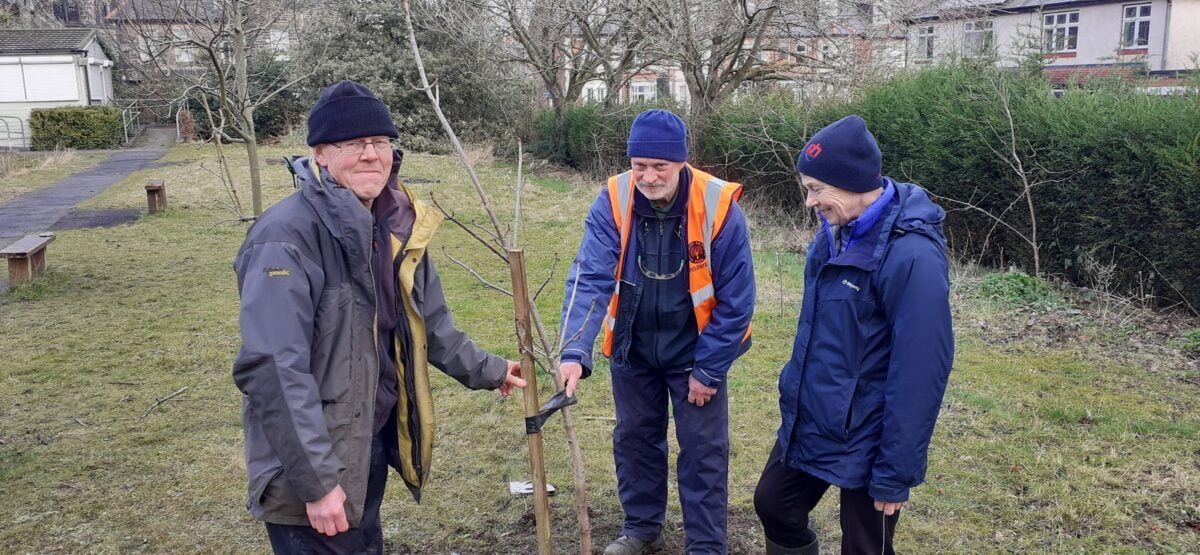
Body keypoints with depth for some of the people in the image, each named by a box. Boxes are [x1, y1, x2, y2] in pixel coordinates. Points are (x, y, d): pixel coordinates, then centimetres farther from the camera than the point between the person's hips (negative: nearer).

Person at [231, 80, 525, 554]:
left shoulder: (398, 227, 3)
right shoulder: (287, 237, -22)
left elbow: (428, 322, 16)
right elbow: (274, 371, -27)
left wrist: (486, 370, 24)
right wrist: (316, 480, -27)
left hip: (375, 441, 8)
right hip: (312, 471, -7)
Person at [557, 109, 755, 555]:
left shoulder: (718, 206, -22)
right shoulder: (613, 202, -18)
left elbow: (736, 299, -16)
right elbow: (591, 278, -27)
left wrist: (708, 369, -14)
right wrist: (576, 351, -40)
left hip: (695, 351, -2)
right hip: (632, 349, 3)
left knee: (703, 451, 6)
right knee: (634, 438, 17)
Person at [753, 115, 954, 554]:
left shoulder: (911, 255, -26)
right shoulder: (837, 231, 1)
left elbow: (919, 373, -24)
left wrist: (896, 474, -19)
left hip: (863, 443, -8)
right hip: (807, 423, 8)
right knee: (773, 505, 21)